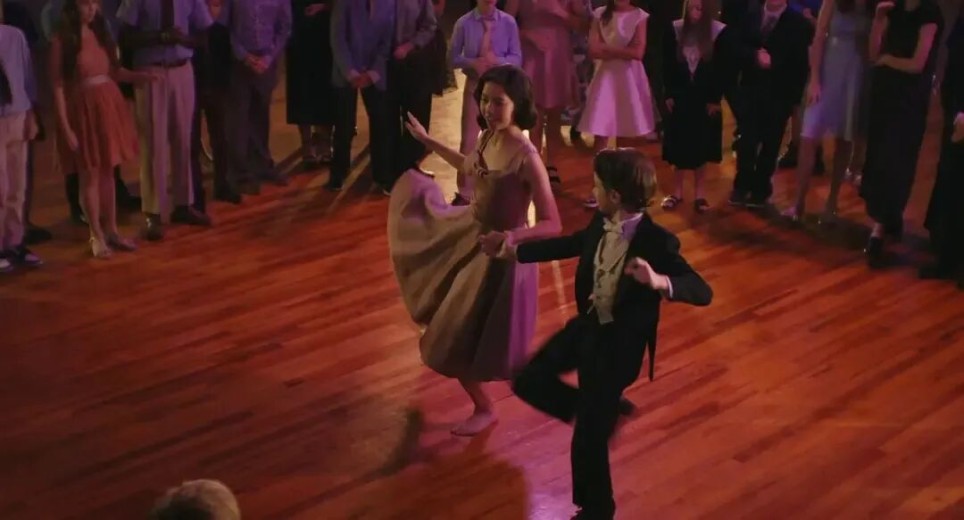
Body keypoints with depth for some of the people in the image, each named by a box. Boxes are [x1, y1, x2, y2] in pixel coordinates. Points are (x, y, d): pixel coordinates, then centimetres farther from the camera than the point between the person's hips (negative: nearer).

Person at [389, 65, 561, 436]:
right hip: (471, 230, 9)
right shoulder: (488, 136, -10)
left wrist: (511, 236, -47)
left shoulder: (527, 158, -33)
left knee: (458, 339, 3)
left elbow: (553, 225, -30)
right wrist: (427, 141, 21)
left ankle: (484, 409, 28)